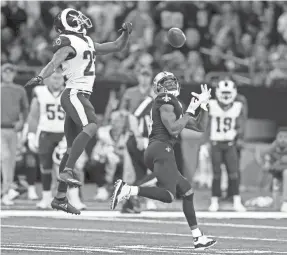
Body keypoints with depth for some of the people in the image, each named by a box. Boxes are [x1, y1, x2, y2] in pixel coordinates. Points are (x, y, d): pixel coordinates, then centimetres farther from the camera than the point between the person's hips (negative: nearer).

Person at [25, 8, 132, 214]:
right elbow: (55, 62, -23)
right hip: (74, 94, -9)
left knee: (73, 148, 7)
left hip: (81, 97, 9)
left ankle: (60, 198, 9)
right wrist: (40, 77, -41)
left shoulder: (88, 43, 20)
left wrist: (126, 33, 10)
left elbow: (117, 47, 28)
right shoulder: (69, 43, -7)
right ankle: (68, 171, -36)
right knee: (90, 127, -31)